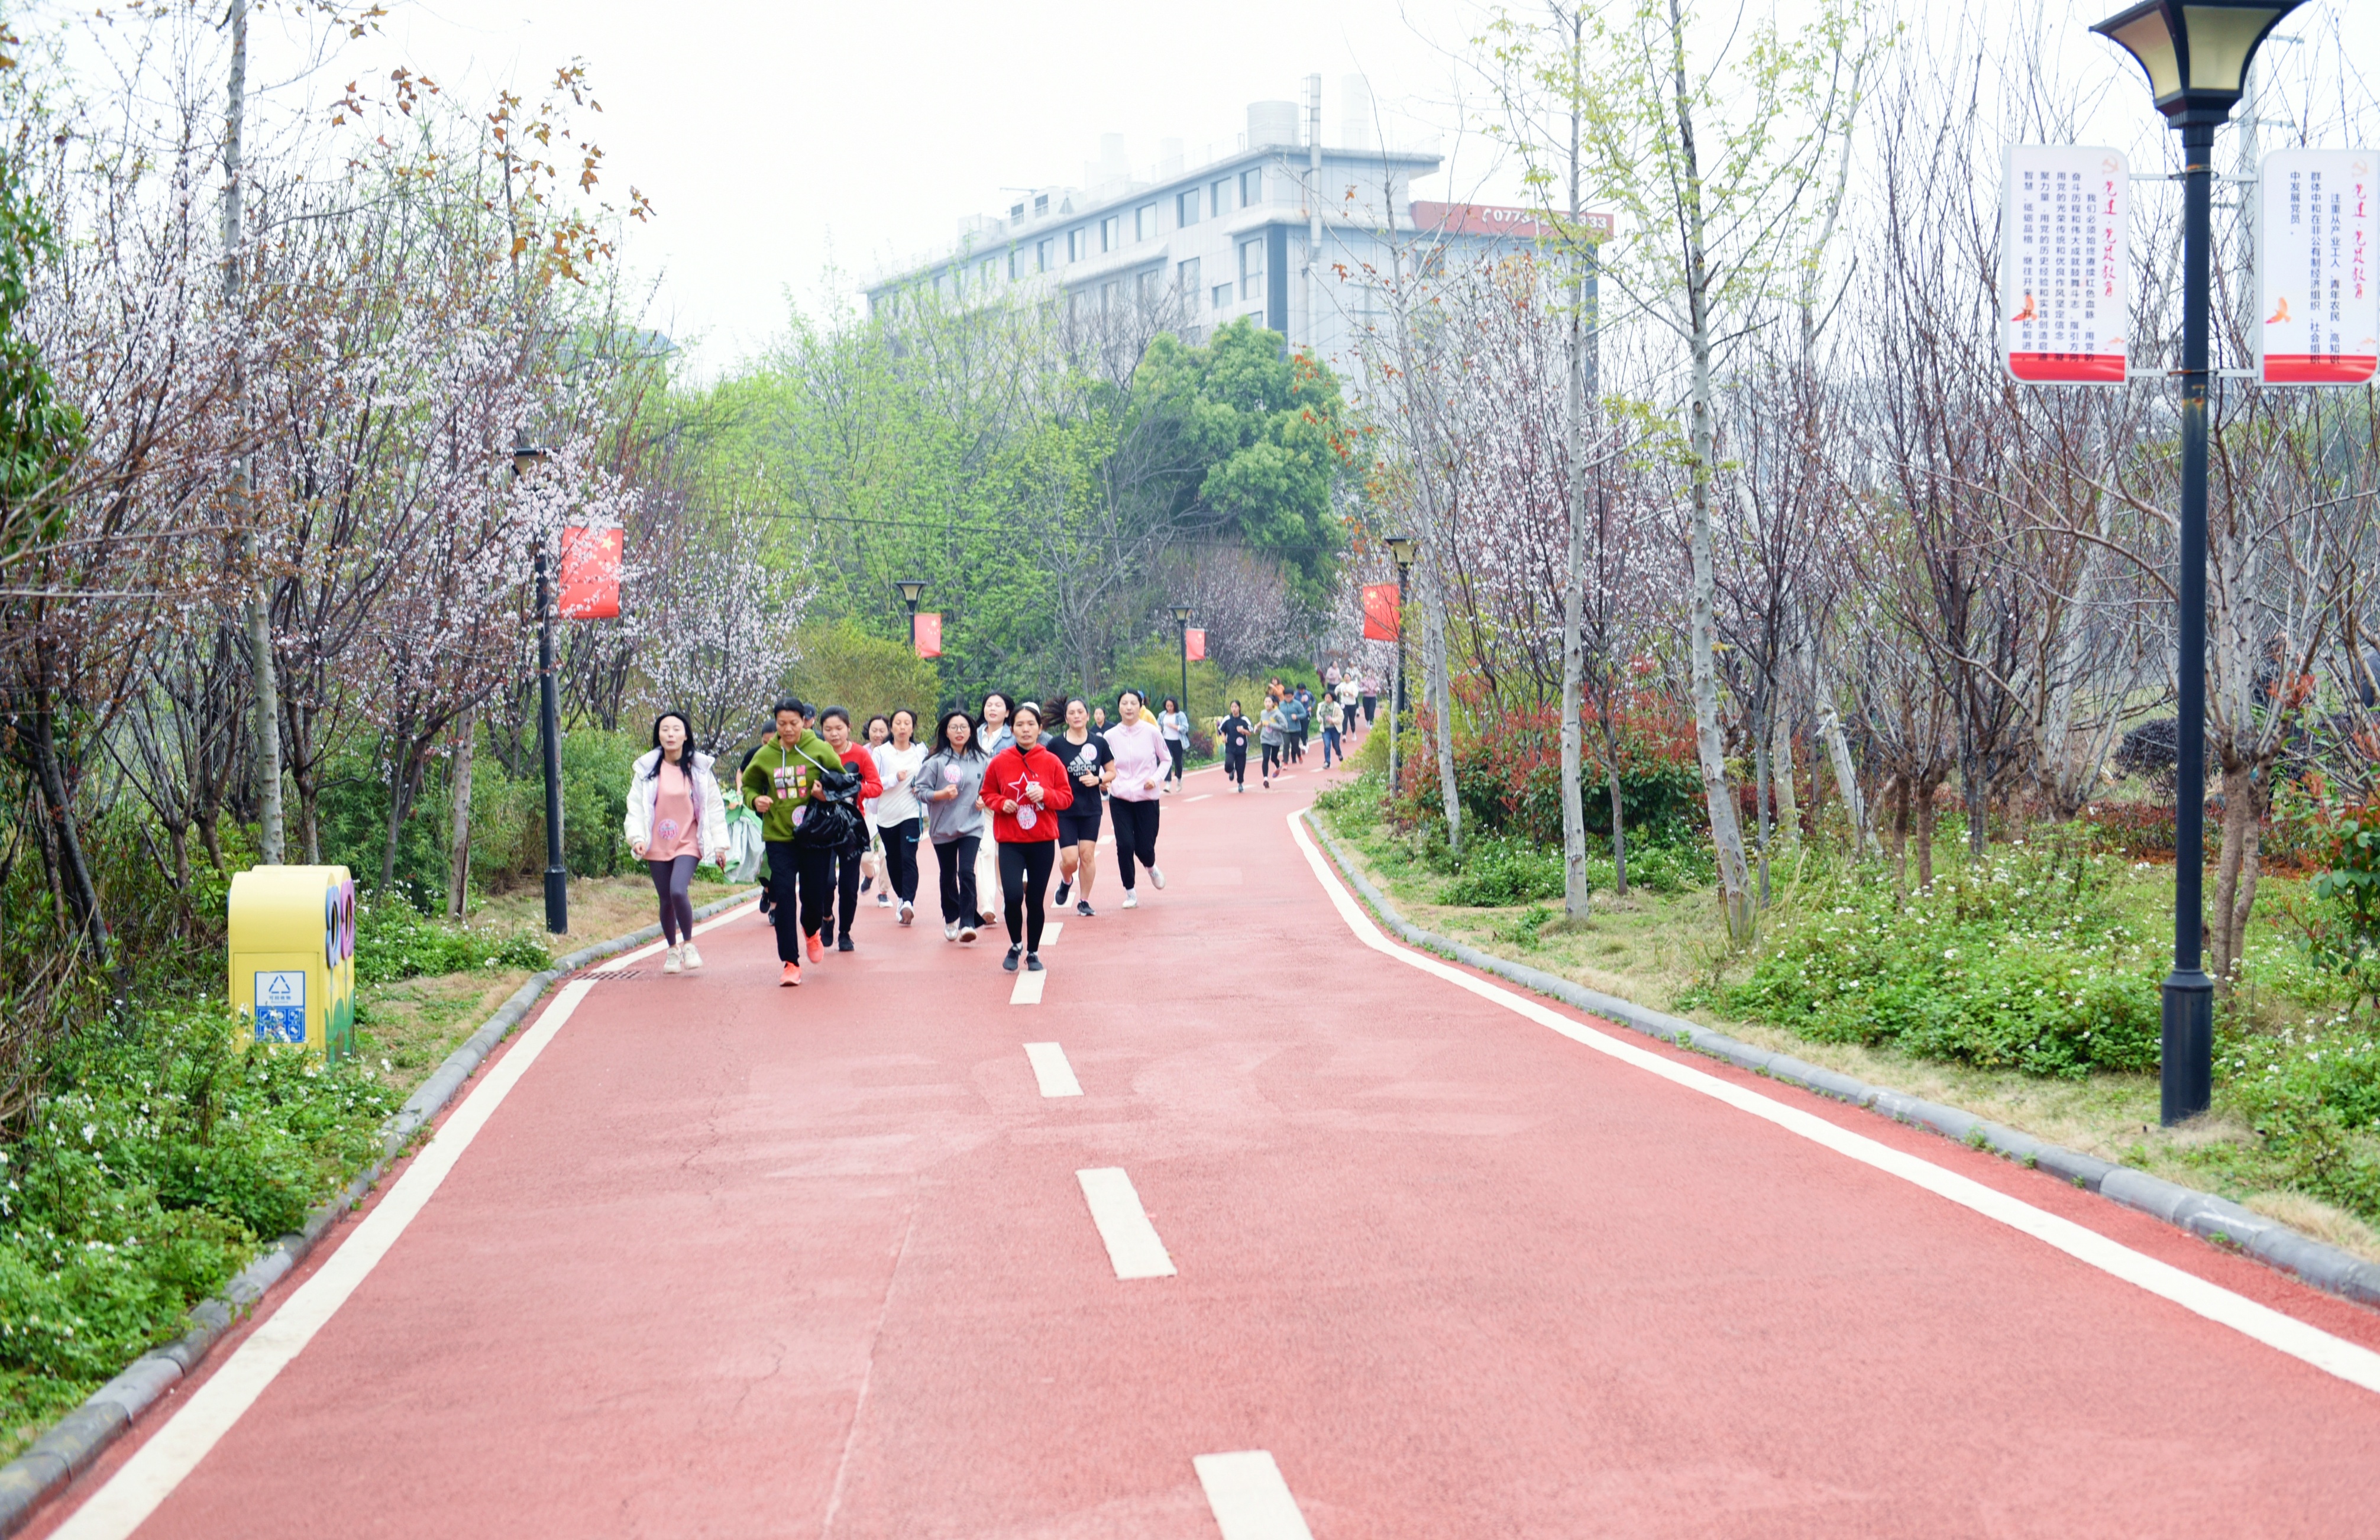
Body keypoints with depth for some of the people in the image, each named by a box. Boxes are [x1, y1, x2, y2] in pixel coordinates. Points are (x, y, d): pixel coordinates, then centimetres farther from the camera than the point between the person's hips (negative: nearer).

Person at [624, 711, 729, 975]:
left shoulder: (700, 769, 1)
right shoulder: (647, 769, 1)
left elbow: (715, 808, 5)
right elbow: (636, 806, 1)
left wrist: (720, 846, 4)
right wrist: (637, 837, -13)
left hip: (688, 843, -2)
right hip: (657, 846, 2)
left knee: (678, 892, -22)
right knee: (666, 901, 7)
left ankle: (688, 944, -1)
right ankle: (673, 949, 28)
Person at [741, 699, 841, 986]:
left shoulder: (819, 750, -4)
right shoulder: (765, 755, 1)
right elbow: (748, 784, 15)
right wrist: (755, 800, -6)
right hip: (778, 836, 1)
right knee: (784, 895, -6)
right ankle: (790, 961, 1)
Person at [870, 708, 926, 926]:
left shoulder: (921, 752, 5)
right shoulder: (880, 752, 1)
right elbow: (872, 783, -7)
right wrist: (895, 779, -19)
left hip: (911, 813, -1)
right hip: (886, 815, 1)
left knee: (908, 859, -15)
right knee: (893, 861, 10)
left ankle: (909, 903, -24)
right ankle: (901, 898, 29)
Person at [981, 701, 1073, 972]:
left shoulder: (1051, 762, 0)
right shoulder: (1000, 761, 0)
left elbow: (1067, 797, 3)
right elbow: (987, 794, 10)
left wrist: (1046, 795, -16)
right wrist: (1002, 803, -10)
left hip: (1043, 841, 1)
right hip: (1010, 841, -1)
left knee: (1036, 900, 4)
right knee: (1012, 895, -16)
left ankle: (1033, 953, 23)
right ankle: (1015, 945, 10)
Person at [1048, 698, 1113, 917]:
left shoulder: (1099, 742, 2)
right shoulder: (1056, 744, -3)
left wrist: (1099, 780, -10)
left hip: (1091, 809, 1)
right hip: (1064, 810, -1)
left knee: (1087, 855, -1)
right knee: (1070, 859, -7)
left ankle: (1084, 902, 12)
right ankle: (1066, 882, 27)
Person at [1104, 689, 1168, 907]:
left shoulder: (1151, 732, -4)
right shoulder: (1111, 736, 0)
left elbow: (1165, 760, 8)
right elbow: (1106, 768, 10)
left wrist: (1156, 779, -9)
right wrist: (1104, 780, -11)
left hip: (1147, 798, -1)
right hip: (1120, 799, 1)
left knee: (1144, 847, -2)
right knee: (1125, 844, -10)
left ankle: (1151, 867, 36)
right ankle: (1130, 892, 8)